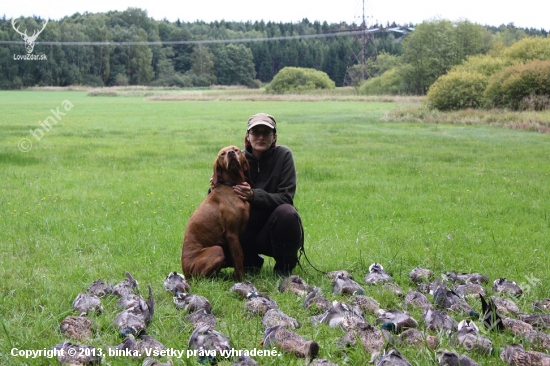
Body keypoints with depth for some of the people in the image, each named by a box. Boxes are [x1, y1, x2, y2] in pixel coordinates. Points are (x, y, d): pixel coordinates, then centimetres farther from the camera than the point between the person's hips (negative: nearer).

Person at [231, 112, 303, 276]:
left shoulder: (283, 155, -10)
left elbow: (286, 197, -17)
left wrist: (254, 196, -32)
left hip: (277, 230, -3)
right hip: (248, 232, 3)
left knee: (285, 212, -34)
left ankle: (284, 268, -9)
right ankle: (251, 262, 15)